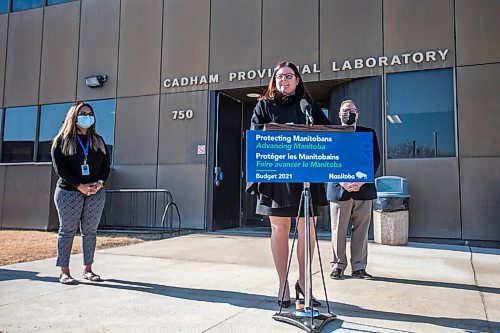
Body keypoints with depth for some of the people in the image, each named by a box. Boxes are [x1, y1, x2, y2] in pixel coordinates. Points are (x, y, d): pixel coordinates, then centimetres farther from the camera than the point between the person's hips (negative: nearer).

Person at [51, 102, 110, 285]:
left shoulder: (98, 141, 15)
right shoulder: (62, 140, 3)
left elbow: (106, 164, 9)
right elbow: (59, 167, -7)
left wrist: (100, 182, -10)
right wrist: (80, 186, -16)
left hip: (96, 192, 4)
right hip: (69, 192, -3)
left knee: (90, 231, 5)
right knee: (67, 231, 0)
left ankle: (88, 269, 14)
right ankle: (64, 272, 6)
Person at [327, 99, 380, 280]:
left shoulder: (369, 133, 14)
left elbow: (375, 159, 7)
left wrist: (361, 181, -7)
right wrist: (341, 182, -11)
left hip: (363, 189, 2)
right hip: (339, 189, -2)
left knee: (361, 230, 5)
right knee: (338, 231, 2)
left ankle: (359, 267, 14)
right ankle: (338, 265, 13)